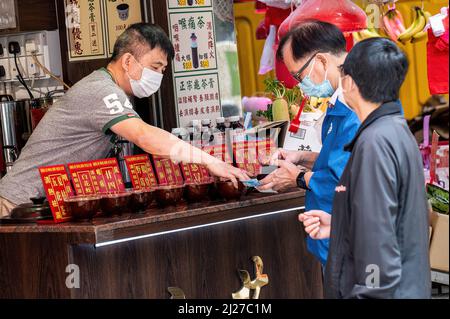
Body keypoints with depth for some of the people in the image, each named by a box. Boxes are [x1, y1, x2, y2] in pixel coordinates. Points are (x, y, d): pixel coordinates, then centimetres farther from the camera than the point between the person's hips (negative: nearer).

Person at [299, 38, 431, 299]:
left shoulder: (376, 142, -20)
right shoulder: (399, 131, 11)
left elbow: (378, 239, -24)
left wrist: (370, 293, -21)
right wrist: (338, 226, 11)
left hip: (380, 291, -9)